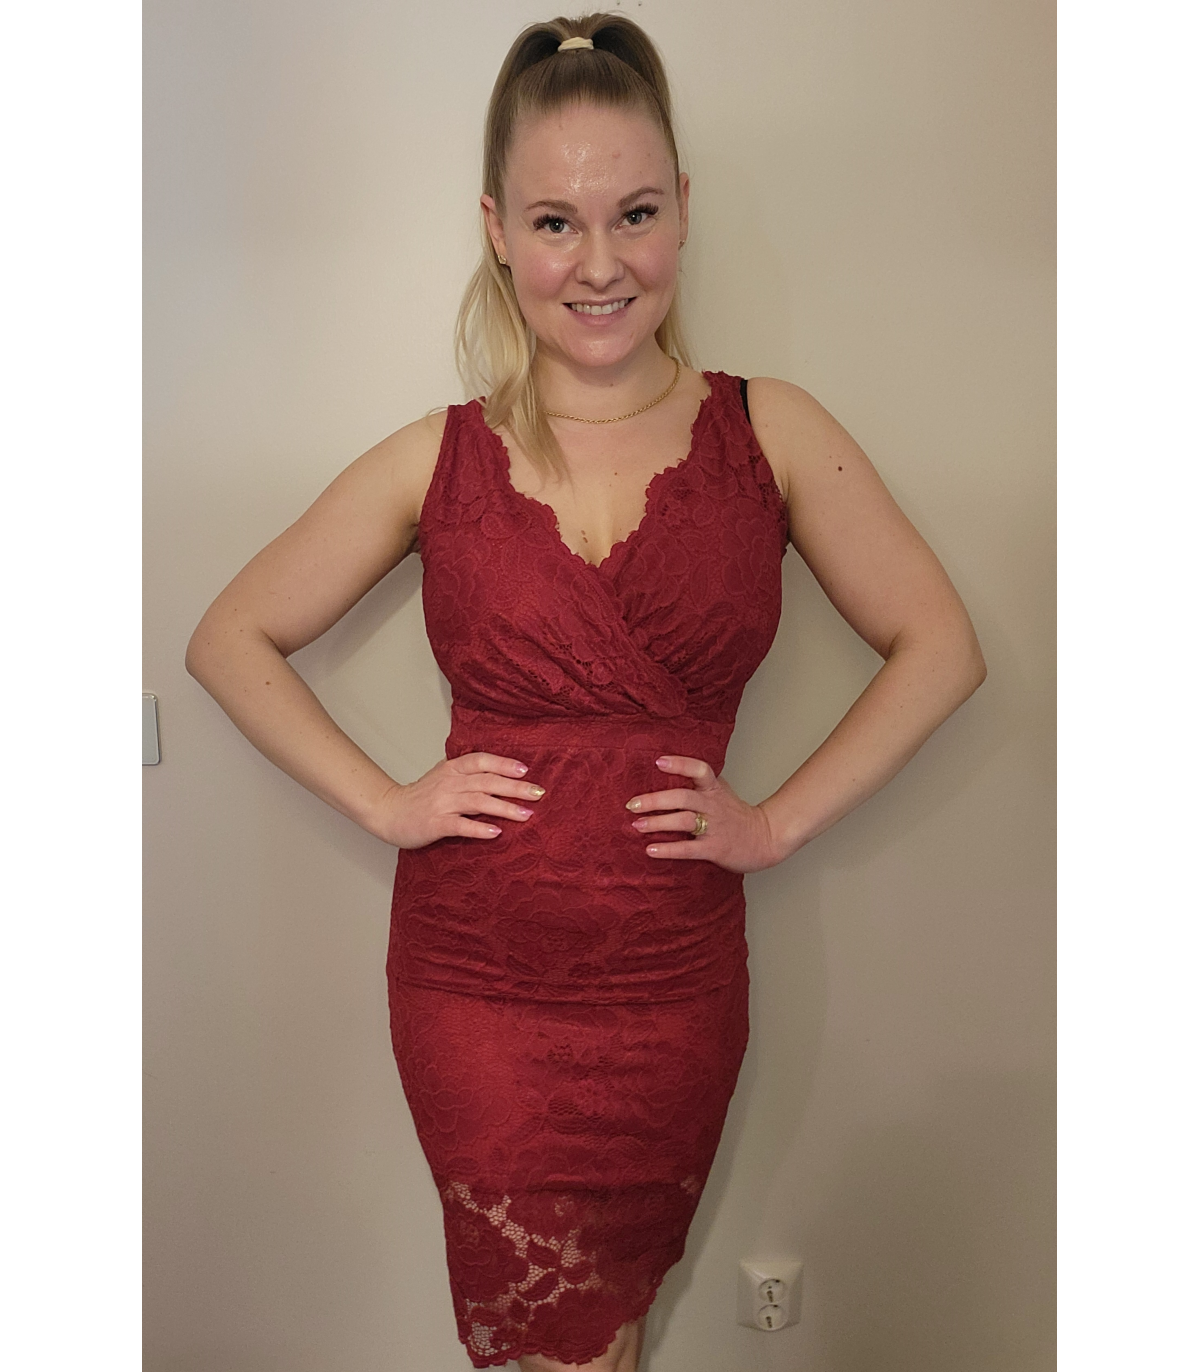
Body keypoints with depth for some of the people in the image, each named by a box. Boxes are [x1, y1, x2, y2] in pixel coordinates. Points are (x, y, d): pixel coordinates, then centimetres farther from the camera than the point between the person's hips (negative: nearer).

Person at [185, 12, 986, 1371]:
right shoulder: (438, 460, 0)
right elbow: (230, 638, 7)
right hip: (473, 976, 0)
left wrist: (779, 820, -4)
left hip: (674, 985, 1)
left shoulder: (770, 431, 0)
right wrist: (384, 800, -3)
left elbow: (939, 646, 4)